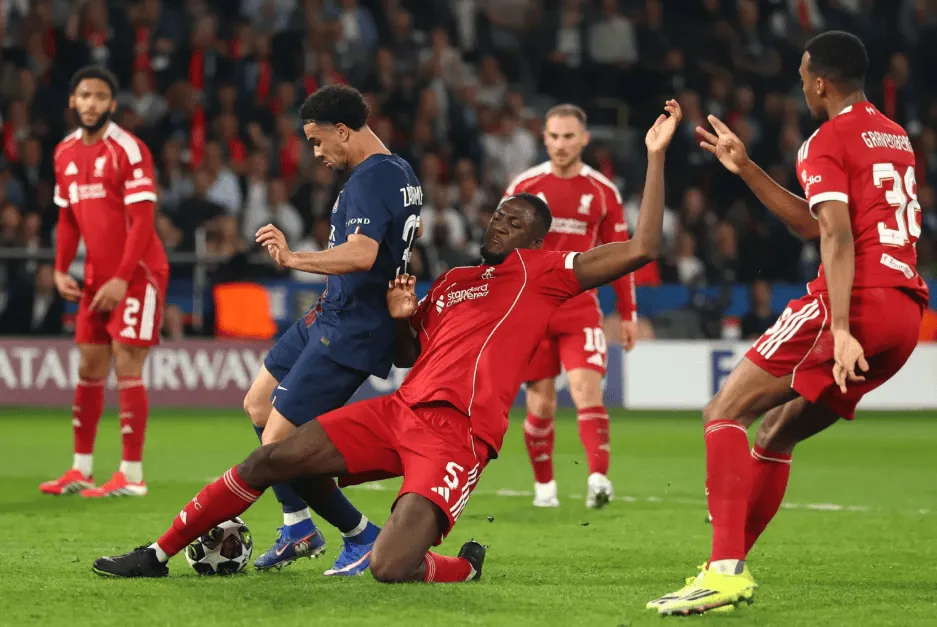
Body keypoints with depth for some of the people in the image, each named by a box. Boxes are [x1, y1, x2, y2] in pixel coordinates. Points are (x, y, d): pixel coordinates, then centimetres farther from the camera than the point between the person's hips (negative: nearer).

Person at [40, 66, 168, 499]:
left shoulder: (128, 150, -14)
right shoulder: (65, 153, 8)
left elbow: (142, 220, -17)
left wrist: (122, 279, -21)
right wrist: (61, 270, 5)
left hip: (137, 274, -7)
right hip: (97, 278, 7)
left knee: (126, 367, -9)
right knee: (89, 368, 9)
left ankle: (132, 475, -5)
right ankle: (81, 471, 16)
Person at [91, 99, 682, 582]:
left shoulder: (544, 273, 5)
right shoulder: (453, 281, 25)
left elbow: (640, 249, -5)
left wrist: (656, 156, -6)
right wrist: (403, 317, 10)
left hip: (457, 434, -7)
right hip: (400, 410, 7)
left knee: (392, 567, -26)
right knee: (268, 460, -2)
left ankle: (465, 566, 8)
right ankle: (157, 555, 10)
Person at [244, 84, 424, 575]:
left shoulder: (370, 179, -22)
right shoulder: (401, 172, 10)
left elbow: (362, 254, -38)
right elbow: (411, 229, 30)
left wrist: (294, 260, -37)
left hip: (348, 332, -11)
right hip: (331, 317, 11)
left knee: (277, 445, -11)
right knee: (257, 403, 21)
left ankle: (363, 538, 1)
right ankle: (298, 526, 27)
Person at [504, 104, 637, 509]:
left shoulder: (602, 191, 5)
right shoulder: (524, 187, 2)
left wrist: (628, 314, 10)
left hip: (581, 309, 0)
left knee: (587, 388, -18)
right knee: (541, 404, 1)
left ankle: (598, 477, -28)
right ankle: (544, 485, 17)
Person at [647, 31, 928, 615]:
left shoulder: (828, 142, -4)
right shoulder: (896, 137, 23)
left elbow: (838, 238, -17)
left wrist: (841, 329, -26)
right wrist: (747, 170, 33)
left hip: (855, 300, -9)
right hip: (907, 311, 9)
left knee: (725, 415, -6)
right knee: (776, 434, 19)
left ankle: (726, 569, -20)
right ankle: (730, 569, 17)